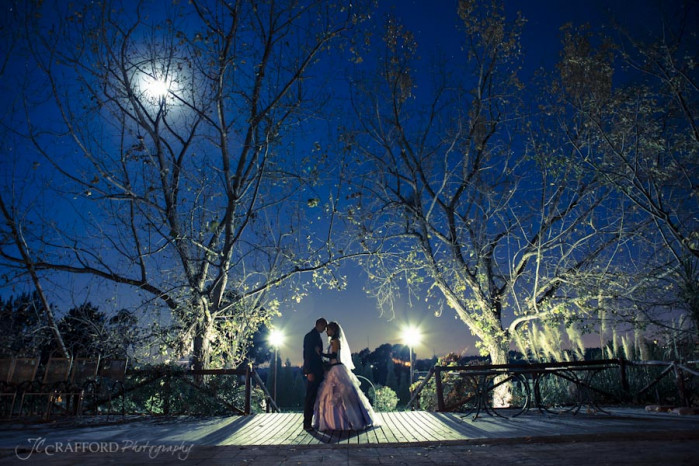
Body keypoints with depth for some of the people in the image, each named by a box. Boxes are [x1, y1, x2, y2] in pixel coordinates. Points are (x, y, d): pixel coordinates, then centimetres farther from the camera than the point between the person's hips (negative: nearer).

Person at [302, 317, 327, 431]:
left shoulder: (317, 336, 18)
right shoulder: (309, 336, -9)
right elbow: (307, 354, -15)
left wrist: (322, 369, 15)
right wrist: (309, 372, -19)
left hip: (318, 371, 9)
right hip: (312, 372, -9)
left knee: (316, 397, 10)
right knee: (310, 397, -5)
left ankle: (315, 421, 16)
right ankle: (307, 423, -1)